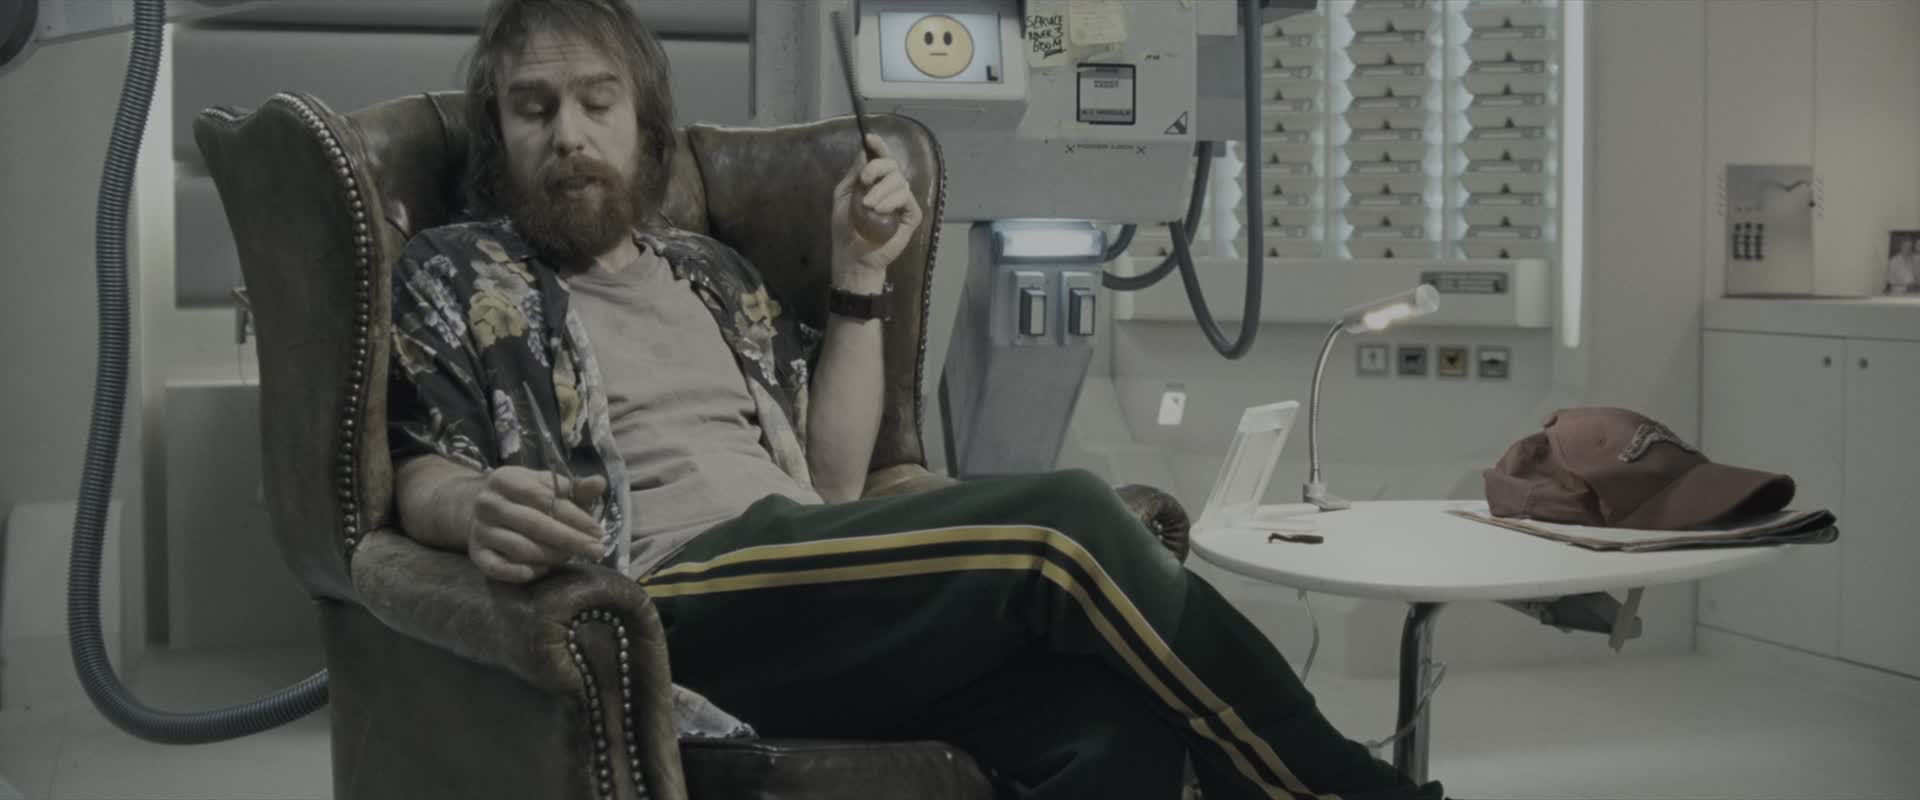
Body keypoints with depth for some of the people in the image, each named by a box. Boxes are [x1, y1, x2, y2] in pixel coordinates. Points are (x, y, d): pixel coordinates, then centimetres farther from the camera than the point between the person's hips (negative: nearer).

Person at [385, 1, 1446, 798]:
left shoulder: (711, 273, 24)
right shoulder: (453, 277, 13)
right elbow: (422, 479, 3)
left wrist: (860, 277, 11)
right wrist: (479, 508, -21)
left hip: (811, 597, 5)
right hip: (671, 603, -5)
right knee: (1059, 519, -26)